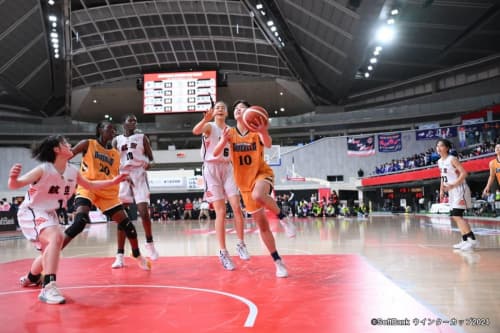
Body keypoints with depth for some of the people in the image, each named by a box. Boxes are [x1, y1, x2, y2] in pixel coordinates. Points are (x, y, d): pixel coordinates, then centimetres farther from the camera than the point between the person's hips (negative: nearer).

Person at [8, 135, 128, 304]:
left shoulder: (72, 171, -4)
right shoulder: (43, 170, -23)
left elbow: (90, 185, 13)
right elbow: (16, 185, -29)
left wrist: (113, 181, 9)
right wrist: (13, 177, -52)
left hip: (49, 213, 8)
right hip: (31, 212, -8)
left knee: (50, 249, 24)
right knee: (56, 237, -34)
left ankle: (31, 277, 54)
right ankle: (48, 287, -36)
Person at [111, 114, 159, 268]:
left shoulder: (142, 137, 7)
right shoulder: (116, 140, 11)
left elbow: (151, 158, 6)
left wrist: (149, 163, -17)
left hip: (139, 175, -1)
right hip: (123, 176, 1)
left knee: (144, 212, -11)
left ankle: (149, 244, 15)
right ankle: (120, 256, -1)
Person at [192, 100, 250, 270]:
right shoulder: (210, 127, -3)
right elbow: (195, 131, -28)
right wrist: (205, 119, -46)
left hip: (227, 169, 4)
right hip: (212, 169, -4)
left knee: (237, 207, -6)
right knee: (220, 212, -6)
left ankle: (241, 245, 10)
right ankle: (223, 252, 3)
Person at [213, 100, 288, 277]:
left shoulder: (257, 131, -9)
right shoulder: (230, 132, -2)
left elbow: (268, 144, -28)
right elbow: (215, 153, -13)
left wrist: (264, 132, -51)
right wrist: (224, 140, -34)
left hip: (262, 173, -3)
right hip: (244, 182, 3)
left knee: (258, 195, -40)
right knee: (262, 224, 5)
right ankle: (278, 262, 17)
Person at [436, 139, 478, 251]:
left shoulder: (452, 159, -13)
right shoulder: (439, 162, 11)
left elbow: (464, 173, -19)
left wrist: (454, 185, -27)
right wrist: (441, 190, 15)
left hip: (459, 189, -9)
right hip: (451, 191, 9)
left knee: (457, 215, -16)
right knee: (455, 216, 9)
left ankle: (473, 240, -10)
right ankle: (465, 240, 15)